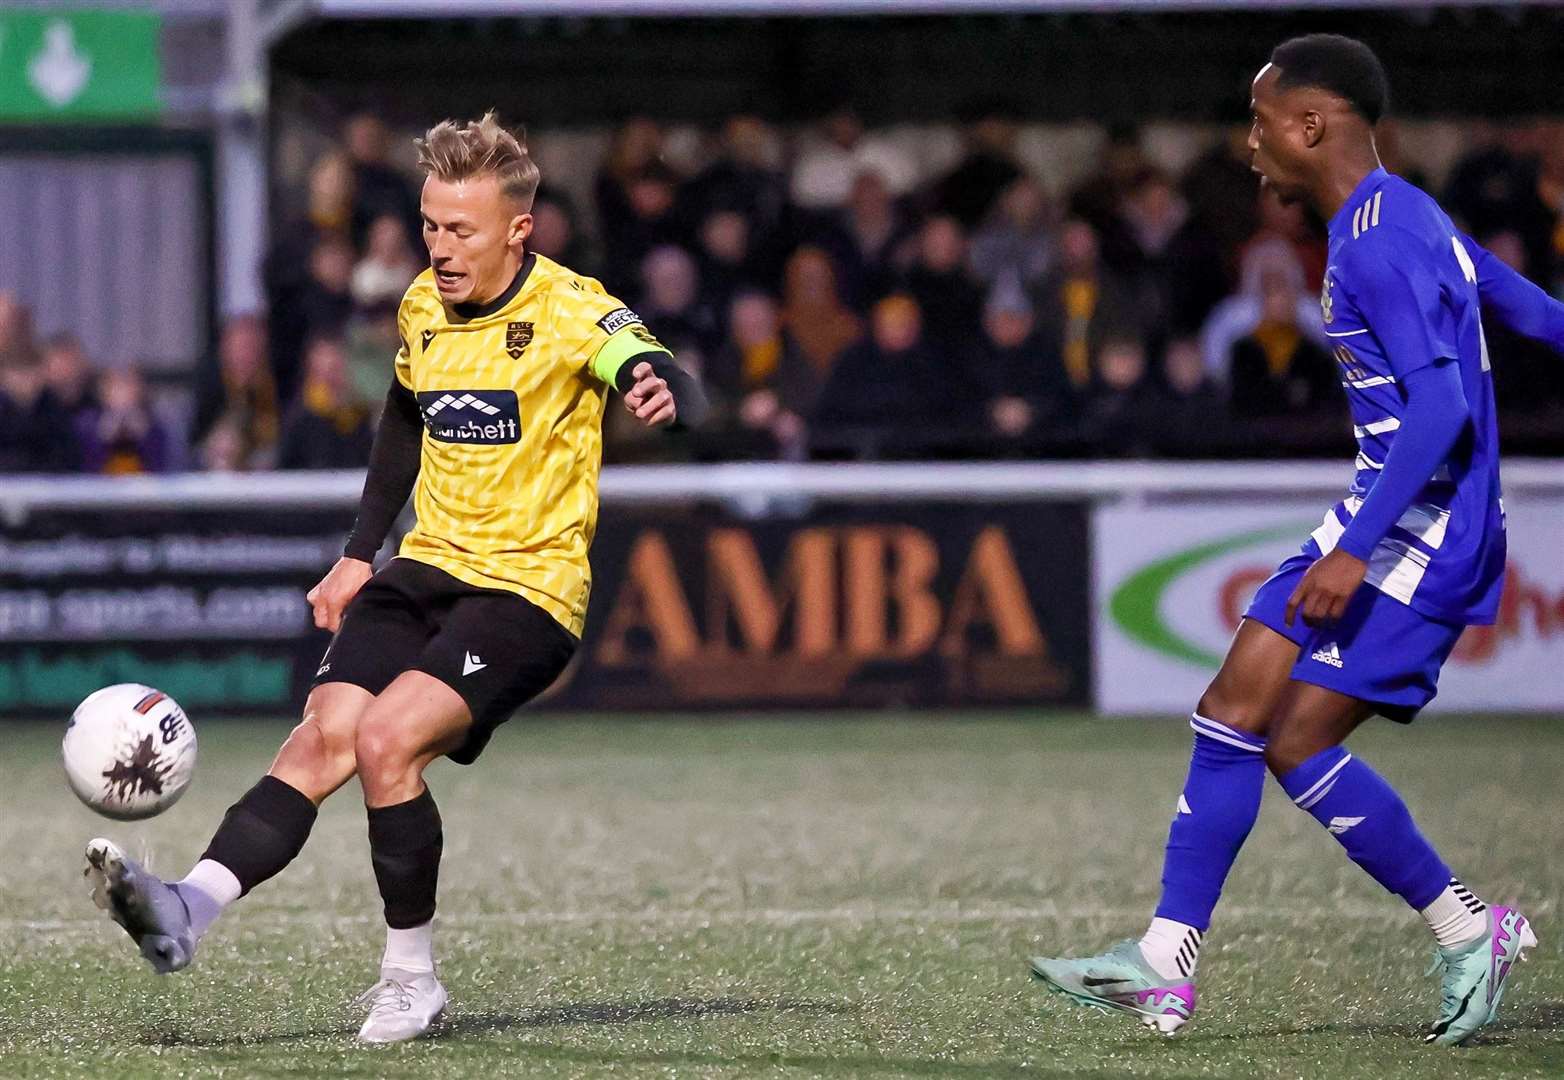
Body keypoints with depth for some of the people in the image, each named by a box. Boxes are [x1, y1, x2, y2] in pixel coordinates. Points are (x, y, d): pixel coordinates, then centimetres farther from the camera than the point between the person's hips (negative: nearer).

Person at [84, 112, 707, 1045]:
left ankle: (413, 977, -10)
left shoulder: (572, 312, -13)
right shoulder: (424, 308, 8)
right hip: (427, 571, 6)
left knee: (386, 740, -24)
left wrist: (663, 392, -54)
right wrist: (361, 552, 22)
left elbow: (666, 383, -30)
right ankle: (188, 912, -28)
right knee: (322, 741, -14)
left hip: (529, 589, -6)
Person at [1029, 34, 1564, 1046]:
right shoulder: (1405, 217, 14)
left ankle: (1468, 929, 3)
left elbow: (1442, 407, -26)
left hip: (1426, 533, -10)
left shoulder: (1379, 241, -18)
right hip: (1386, 516, 10)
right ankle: (1167, 961, 5)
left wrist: (1356, 551, -28)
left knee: (1298, 740, -12)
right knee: (1236, 708, 3)